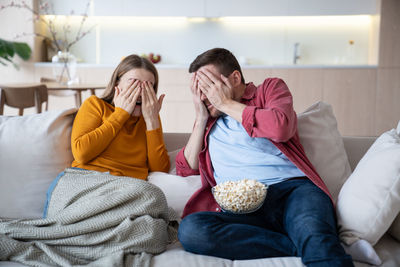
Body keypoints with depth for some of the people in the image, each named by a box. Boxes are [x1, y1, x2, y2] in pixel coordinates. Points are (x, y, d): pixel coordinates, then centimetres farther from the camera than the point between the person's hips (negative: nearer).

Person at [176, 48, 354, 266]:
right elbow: (185, 170, 19)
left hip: (291, 190, -4)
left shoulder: (270, 88, 17)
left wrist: (226, 103, 6)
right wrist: (201, 118, 14)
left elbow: (280, 127, -7)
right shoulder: (208, 121, 28)